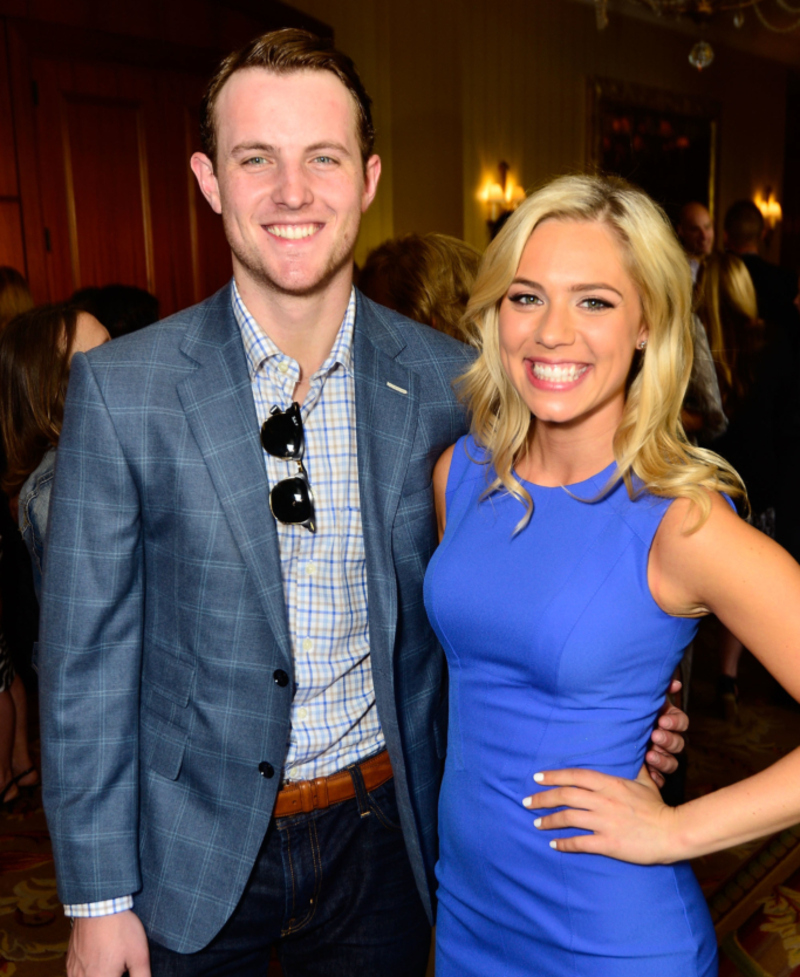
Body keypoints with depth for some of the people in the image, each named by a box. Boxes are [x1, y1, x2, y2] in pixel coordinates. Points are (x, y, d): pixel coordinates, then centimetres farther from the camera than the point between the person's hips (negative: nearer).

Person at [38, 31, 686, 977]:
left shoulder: (447, 382, -8)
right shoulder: (119, 389, -13)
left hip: (381, 836, 2)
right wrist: (99, 900, -5)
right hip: (194, 852, 0)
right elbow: (86, 658, -8)